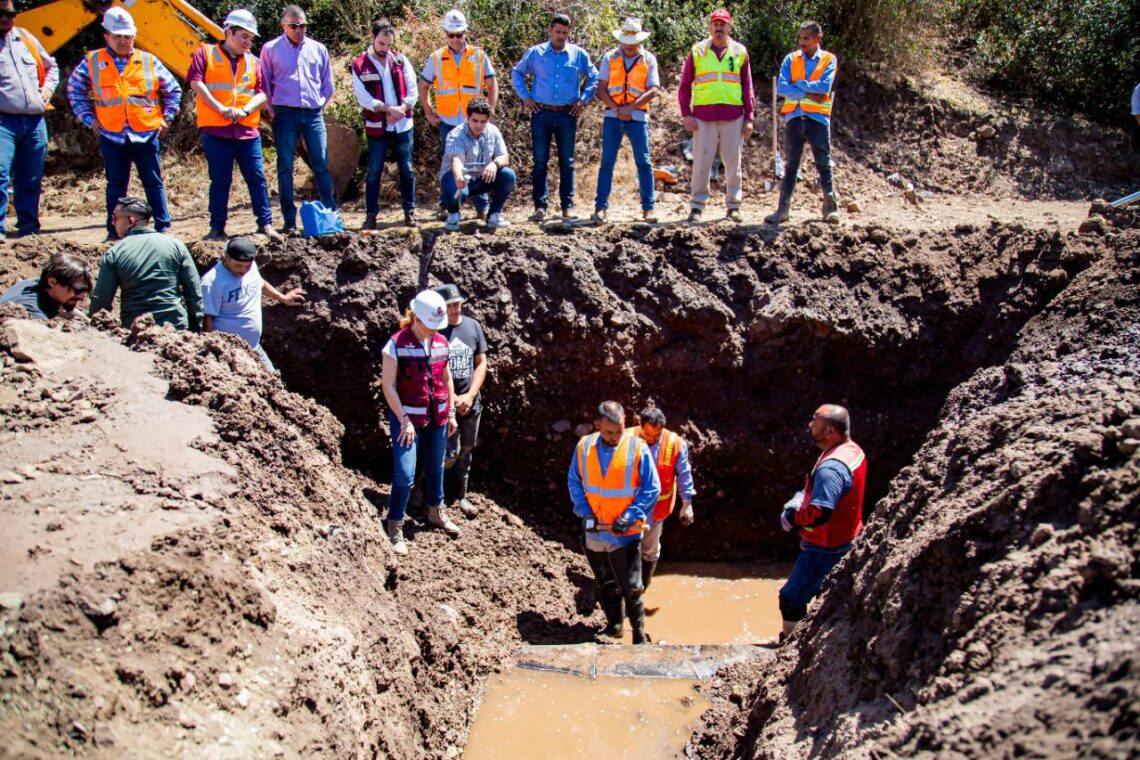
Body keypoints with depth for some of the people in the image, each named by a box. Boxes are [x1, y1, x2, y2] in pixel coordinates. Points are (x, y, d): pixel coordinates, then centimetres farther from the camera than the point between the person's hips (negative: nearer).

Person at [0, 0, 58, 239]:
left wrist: (48, 87, 13)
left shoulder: (26, 38, 18)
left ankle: (28, 226, 18)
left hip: (35, 121, 5)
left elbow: (51, 66, 30)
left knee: (31, 179, 9)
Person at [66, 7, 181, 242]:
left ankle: (163, 227, 8)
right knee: (116, 185, 6)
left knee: (154, 183, 3)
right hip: (111, 136, 0)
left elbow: (173, 89, 13)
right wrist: (88, 118, 5)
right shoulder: (92, 62, 5)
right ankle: (115, 231, 13)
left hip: (147, 134, 0)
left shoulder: (149, 61, 5)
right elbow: (74, 89, 14)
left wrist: (167, 117, 5)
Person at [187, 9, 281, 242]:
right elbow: (196, 82, -6)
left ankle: (265, 223, 9)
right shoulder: (206, 53, 5)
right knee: (220, 181, 3)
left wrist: (245, 110, -12)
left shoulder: (253, 62, 14)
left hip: (247, 131, 3)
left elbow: (262, 93, 7)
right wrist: (220, 108, -15)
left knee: (257, 178, 2)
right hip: (215, 130, -3)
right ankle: (217, 227, 11)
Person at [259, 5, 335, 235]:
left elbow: (327, 84, 17)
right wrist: (271, 110, 4)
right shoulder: (270, 49, 3)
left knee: (322, 164, 0)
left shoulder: (318, 49, 9)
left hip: (313, 113, 2)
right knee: (285, 167, 0)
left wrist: (320, 103, 11)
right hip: (285, 114, -2)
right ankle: (290, 220, 3)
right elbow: (264, 84, 7)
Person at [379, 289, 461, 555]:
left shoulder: (441, 343, 2)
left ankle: (436, 511, 39)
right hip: (406, 417, -5)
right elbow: (388, 385, -14)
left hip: (437, 417, 5)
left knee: (435, 467, 18)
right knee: (405, 474, -10)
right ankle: (395, 528, 3)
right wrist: (404, 420, -17)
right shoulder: (396, 344, -14)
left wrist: (451, 413, 12)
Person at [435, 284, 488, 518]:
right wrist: (453, 399, -12)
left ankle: (459, 495, 29)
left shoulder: (473, 325, 1)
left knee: (465, 450, 13)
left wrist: (470, 396, -6)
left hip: (471, 401, 4)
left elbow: (481, 363, 5)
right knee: (450, 452, -8)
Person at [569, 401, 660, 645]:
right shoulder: (584, 447, -3)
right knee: (607, 585, 19)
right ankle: (614, 625, 36)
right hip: (594, 532, 4)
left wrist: (629, 517, -16)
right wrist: (585, 512, -6)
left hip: (626, 534, -4)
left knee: (631, 588, 1)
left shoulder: (638, 448, -12)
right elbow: (574, 482, 7)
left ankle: (639, 634, 18)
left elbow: (652, 488, -8)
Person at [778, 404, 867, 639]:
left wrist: (792, 517, -18)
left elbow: (819, 512, -37)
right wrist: (802, 496, 0)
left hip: (825, 548, -10)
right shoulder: (852, 450, 1)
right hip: (843, 540, 10)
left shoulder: (831, 468, -31)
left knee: (792, 599, -1)